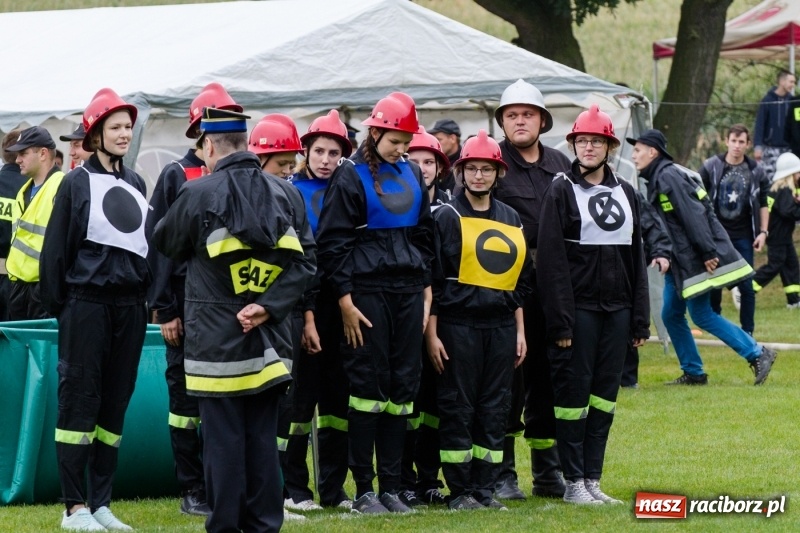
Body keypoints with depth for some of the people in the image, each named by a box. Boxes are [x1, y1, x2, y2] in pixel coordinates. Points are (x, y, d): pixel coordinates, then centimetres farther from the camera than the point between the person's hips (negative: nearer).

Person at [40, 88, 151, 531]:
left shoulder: (135, 184, 13)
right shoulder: (77, 183, -3)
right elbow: (56, 248, -3)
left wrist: (148, 294, 11)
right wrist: (56, 305, -7)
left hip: (129, 306, 5)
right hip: (87, 303, -5)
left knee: (115, 404, 6)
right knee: (80, 400, -4)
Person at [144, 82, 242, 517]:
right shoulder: (176, 176, -1)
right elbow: (158, 244, -4)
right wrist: (165, 310, -9)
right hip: (189, 306, -4)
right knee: (187, 396, 1)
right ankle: (191, 490, 6)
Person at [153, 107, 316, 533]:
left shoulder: (198, 194, -8)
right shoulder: (285, 194, 3)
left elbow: (165, 243, 7)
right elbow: (304, 262, -3)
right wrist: (268, 306, -8)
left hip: (215, 337, -4)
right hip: (267, 338, 4)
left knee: (223, 438, -1)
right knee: (263, 436, 9)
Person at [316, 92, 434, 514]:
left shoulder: (411, 175, 12)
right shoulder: (351, 178, -6)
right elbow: (333, 242, -8)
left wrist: (426, 289, 13)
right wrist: (345, 303, -13)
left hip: (408, 291, 6)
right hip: (368, 292, -6)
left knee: (403, 385, 5)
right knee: (368, 384, -4)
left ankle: (391, 486, 10)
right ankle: (364, 490, 1)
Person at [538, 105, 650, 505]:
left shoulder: (625, 194, 12)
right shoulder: (562, 192, -4)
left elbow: (636, 259, 14)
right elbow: (551, 261, -9)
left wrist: (640, 320, 8)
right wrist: (560, 321, -16)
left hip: (617, 308, 5)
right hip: (579, 308, -5)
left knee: (605, 396, 6)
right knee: (574, 393, -2)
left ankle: (592, 479, 11)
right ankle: (574, 483, 3)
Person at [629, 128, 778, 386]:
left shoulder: (668, 177, -16)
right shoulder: (656, 180, 14)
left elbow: (693, 214, -22)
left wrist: (708, 253, -24)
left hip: (696, 258, -10)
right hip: (679, 261, 10)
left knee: (700, 314, -7)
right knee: (671, 315, 8)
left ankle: (757, 354, -2)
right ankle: (693, 373, 15)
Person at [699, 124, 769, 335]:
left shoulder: (756, 171, 3)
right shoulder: (711, 167, -2)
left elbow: (763, 204, 10)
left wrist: (763, 231, 1)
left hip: (743, 236, 0)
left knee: (746, 285, -1)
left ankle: (748, 332, 6)